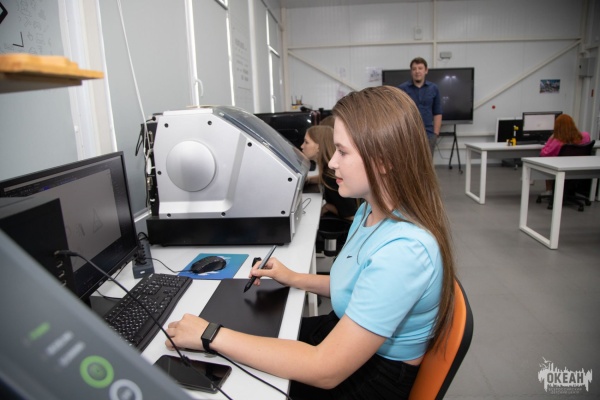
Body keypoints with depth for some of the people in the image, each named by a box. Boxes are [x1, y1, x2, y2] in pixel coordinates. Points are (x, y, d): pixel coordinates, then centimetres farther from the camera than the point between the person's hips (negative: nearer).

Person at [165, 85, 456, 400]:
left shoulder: (403, 249, -34)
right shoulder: (371, 212, -2)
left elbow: (325, 371, -31)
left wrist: (212, 335, -26)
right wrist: (294, 278, 2)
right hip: (348, 338, 8)